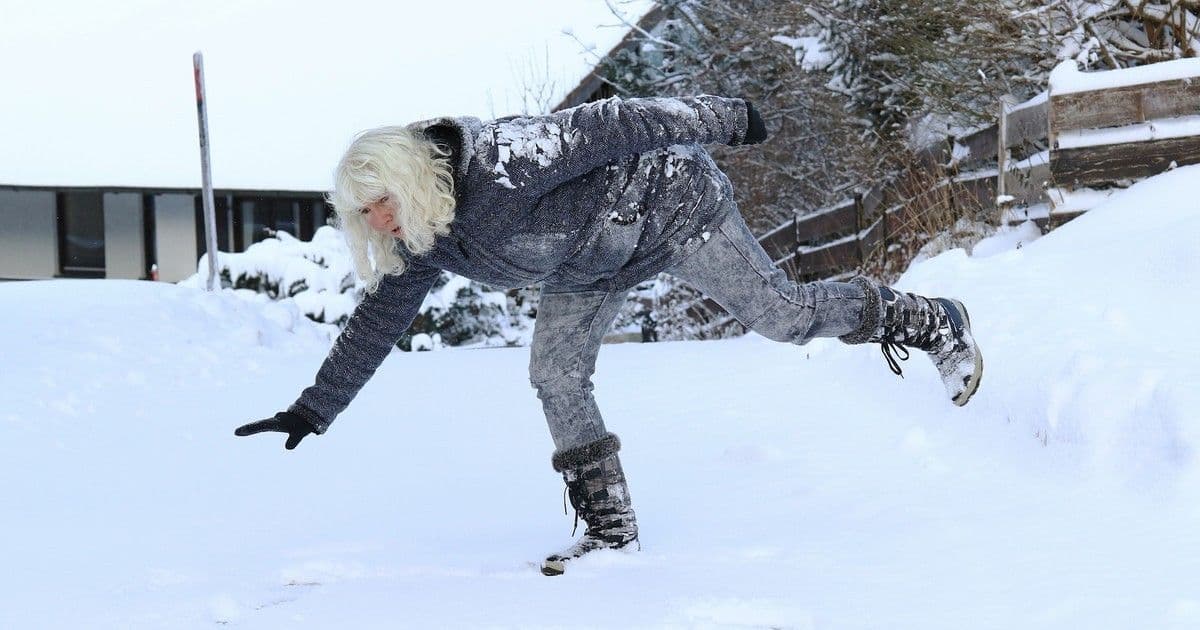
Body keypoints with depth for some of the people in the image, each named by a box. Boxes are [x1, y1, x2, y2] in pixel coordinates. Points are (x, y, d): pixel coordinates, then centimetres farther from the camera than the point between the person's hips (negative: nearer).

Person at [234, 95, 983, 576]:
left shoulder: (499, 165, -35)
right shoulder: (423, 245, -9)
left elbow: (605, 127, -31)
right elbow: (377, 323, 1)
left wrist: (721, 120, -24)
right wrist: (314, 409, 2)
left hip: (669, 197, -8)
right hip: (601, 259, 8)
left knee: (781, 314, -5)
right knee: (555, 374, -2)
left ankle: (929, 321, 16)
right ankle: (610, 525, 7)